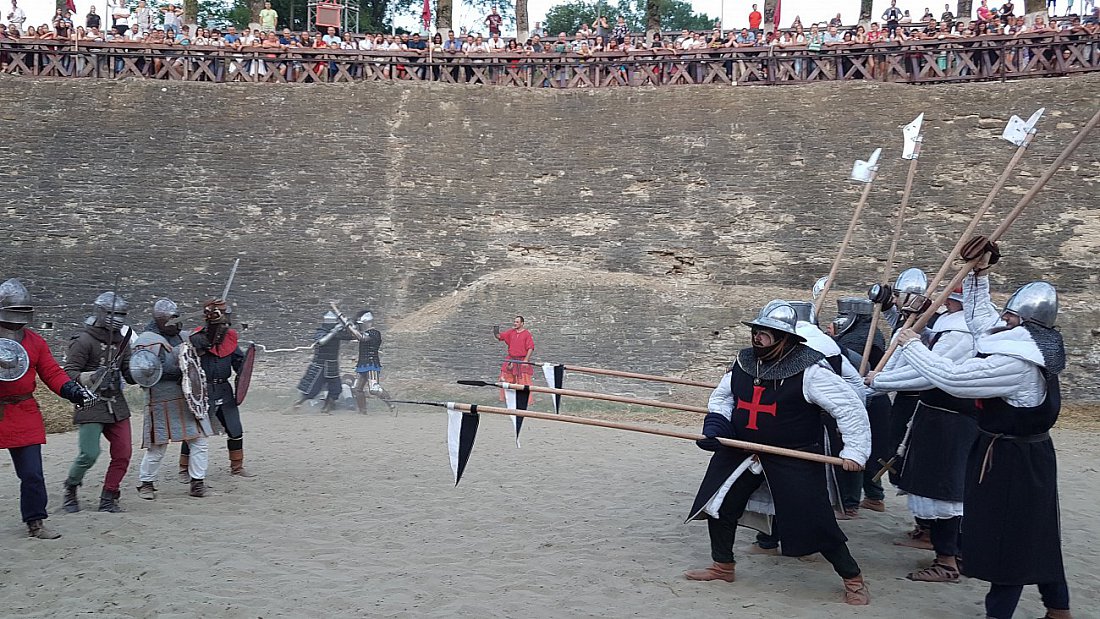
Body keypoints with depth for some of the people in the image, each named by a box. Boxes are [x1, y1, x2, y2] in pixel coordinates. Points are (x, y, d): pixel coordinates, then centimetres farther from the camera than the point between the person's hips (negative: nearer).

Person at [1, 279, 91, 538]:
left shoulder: (34, 341, 8)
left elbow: (53, 373, 6)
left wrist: (73, 391, -11)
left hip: (25, 415, 3)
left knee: (32, 473, 2)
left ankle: (35, 522, 12)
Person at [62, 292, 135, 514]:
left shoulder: (121, 340, 11)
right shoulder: (84, 341, -9)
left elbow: (129, 375, 13)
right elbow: (68, 372, -12)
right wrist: (84, 378, -30)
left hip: (117, 405, 6)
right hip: (91, 406, -6)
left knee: (122, 454, 1)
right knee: (89, 454, -11)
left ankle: (108, 499, 15)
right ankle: (70, 490, 16)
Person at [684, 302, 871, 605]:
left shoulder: (810, 369, -19)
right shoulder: (743, 362, -1)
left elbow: (850, 407, -16)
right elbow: (722, 397, 15)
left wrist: (854, 450, -20)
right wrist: (715, 427, -1)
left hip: (795, 458, -6)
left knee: (814, 520, -8)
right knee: (718, 504, 9)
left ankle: (853, 579, 11)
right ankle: (723, 566, 31)